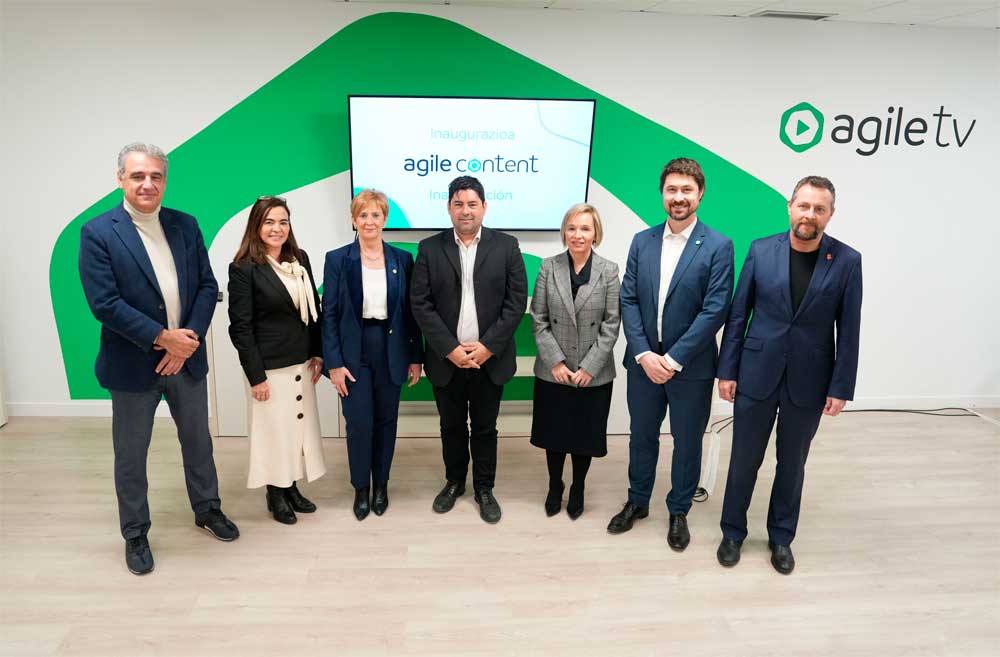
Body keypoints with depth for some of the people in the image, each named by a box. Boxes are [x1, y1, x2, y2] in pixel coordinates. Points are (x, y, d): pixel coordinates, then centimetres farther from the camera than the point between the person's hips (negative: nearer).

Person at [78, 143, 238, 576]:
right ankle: (135, 535, 30)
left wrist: (190, 337, -12)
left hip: (187, 358, 4)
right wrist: (163, 338, -19)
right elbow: (104, 303, -17)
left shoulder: (185, 225, 2)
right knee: (130, 455, 11)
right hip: (132, 364, -3)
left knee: (198, 442, 18)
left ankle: (207, 510, 40)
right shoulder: (98, 233, -10)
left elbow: (207, 286, 1)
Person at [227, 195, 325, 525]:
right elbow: (240, 327, -12)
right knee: (275, 429, 6)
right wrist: (256, 375, -14)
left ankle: (292, 487, 30)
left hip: (301, 362, 6)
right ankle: (275, 494, 25)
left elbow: (314, 309, 11)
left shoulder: (301, 259, 5)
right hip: (270, 366, -6)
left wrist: (318, 353, 7)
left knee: (300, 425, 13)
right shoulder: (244, 268, -11)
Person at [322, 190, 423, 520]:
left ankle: (381, 485, 28)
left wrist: (416, 357, 2)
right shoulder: (337, 259, -3)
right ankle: (361, 488, 21)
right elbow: (330, 315, -4)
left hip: (390, 351, 2)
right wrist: (334, 363, -10)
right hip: (354, 352, -1)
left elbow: (411, 311, 4)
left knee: (386, 421, 10)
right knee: (359, 423, -1)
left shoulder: (402, 259, 2)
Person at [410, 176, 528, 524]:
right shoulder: (430, 248, 0)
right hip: (447, 359, 1)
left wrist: (487, 347, -12)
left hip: (490, 359, -1)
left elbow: (516, 301, -5)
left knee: (485, 428, 12)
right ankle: (454, 482, 36)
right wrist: (451, 349, -12)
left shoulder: (506, 246, -1)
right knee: (452, 427, 15)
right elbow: (421, 304, -5)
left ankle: (484, 489, 29)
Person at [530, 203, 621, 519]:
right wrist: (555, 362, -10)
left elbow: (612, 324, -6)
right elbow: (538, 319, -3)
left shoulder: (609, 270, -4)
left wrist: (589, 367, -11)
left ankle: (577, 490, 33)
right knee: (554, 433, 13)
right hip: (553, 371, 1)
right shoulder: (549, 267, -3)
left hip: (594, 373, 0)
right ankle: (554, 488, 34)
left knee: (585, 434, 12)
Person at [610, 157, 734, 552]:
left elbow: (715, 311, -14)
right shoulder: (642, 242, 3)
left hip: (691, 367, -3)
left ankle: (679, 512, 33)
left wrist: (673, 359, -17)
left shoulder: (718, 246, -9)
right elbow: (629, 301, -1)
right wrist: (643, 354, -12)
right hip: (644, 362, 3)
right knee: (642, 436, 17)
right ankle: (637, 502, 38)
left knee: (687, 442, 12)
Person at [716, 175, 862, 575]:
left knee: (792, 462, 15)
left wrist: (841, 388, -4)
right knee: (744, 459, 10)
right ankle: (733, 532, 30)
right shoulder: (761, 250, -4)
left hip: (808, 382, 0)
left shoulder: (847, 261, -5)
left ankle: (781, 537, 35)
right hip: (756, 375, 0)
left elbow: (849, 331, -2)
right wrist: (727, 371, -2)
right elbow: (737, 315, -1)